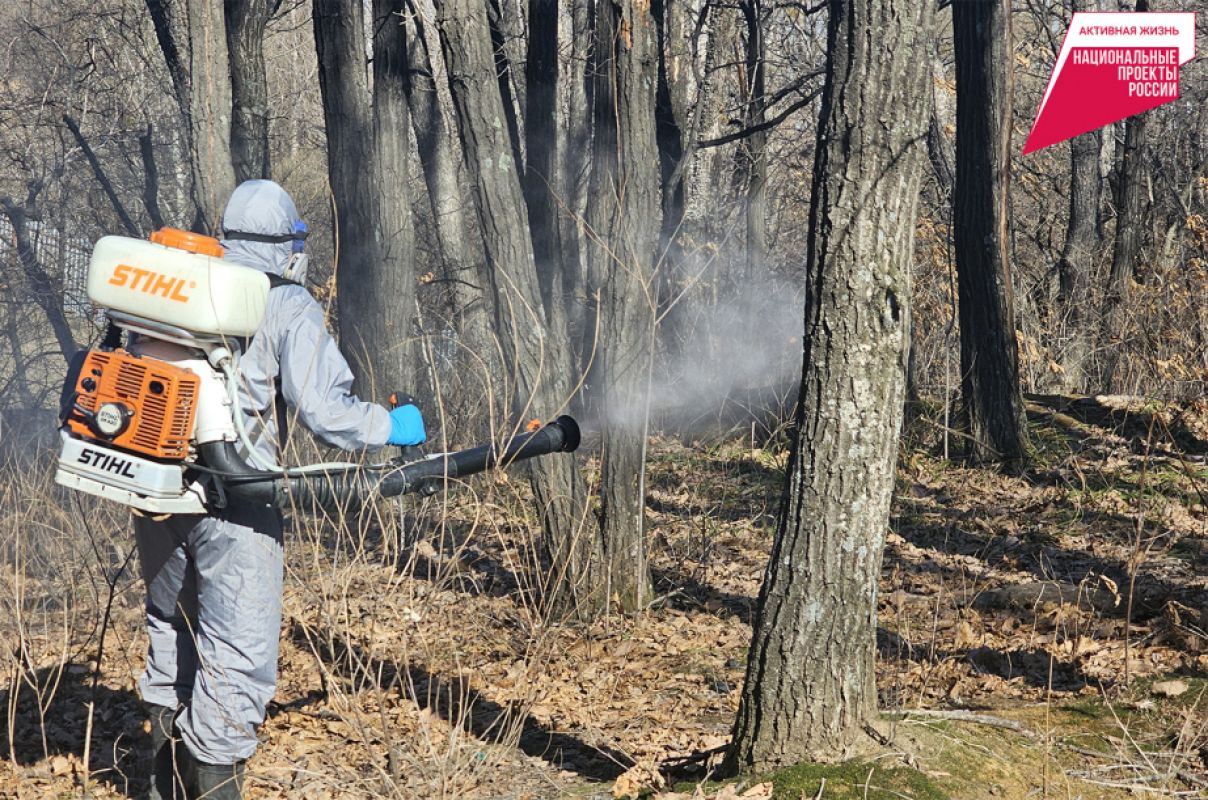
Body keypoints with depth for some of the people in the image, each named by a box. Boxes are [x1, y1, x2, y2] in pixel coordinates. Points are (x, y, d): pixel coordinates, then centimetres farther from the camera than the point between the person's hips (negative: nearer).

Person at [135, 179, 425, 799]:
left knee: (171, 634, 23)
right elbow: (322, 408, -14)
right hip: (232, 498, -7)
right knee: (237, 654, 1)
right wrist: (392, 427, 2)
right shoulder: (288, 305, -7)